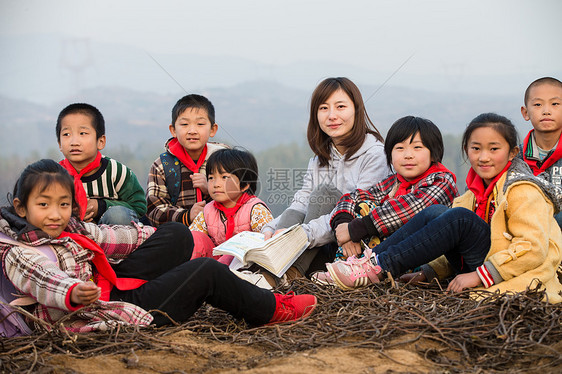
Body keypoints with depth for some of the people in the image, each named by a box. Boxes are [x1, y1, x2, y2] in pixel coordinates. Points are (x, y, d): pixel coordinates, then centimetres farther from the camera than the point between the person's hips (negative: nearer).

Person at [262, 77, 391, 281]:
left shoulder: (374, 155, -7)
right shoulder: (318, 160, 15)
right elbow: (300, 205, 3)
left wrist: (303, 234, -30)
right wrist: (270, 230, -18)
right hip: (323, 252, 6)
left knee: (324, 192, -22)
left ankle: (293, 271, -31)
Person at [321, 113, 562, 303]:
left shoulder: (523, 192, -11)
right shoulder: (479, 188, 13)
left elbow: (533, 248, -22)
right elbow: (454, 245, 18)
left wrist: (480, 276, -24)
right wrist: (428, 271, 4)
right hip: (481, 268, 7)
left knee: (459, 217, -25)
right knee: (434, 213, -8)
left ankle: (379, 267, -25)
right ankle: (371, 260, -17)